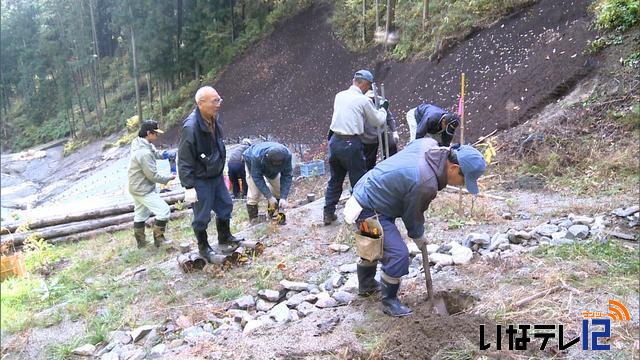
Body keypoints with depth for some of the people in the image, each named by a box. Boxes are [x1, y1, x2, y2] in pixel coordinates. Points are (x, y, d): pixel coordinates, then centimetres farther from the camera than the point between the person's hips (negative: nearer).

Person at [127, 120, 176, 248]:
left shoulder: (139, 143, 1)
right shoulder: (144, 153, -29)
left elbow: (155, 153, 14)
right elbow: (153, 175, -24)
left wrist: (167, 153, -6)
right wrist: (168, 178, -9)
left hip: (136, 187, 10)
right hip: (144, 190, -10)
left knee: (140, 214, 20)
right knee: (164, 210, -4)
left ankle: (141, 242, 32)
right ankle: (158, 239, 7)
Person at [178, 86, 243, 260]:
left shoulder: (214, 118, -4)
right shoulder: (191, 127, -29)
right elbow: (184, 161, -24)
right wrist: (189, 187, -22)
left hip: (216, 174, 8)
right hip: (200, 180, -8)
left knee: (225, 206, 18)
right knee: (202, 216, 6)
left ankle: (225, 239, 38)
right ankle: (203, 247, 27)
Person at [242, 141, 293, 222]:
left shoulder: (287, 155, -38)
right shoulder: (257, 156, -45)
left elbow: (287, 176, -31)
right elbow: (257, 177, -36)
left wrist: (283, 198, -38)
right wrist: (269, 197, -39)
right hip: (253, 166, -3)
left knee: (280, 190, -5)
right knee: (254, 194, -13)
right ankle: (253, 220, 1)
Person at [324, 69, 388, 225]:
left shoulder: (339, 96, 9)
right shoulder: (364, 100, -7)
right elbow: (378, 121, 4)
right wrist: (383, 108, 23)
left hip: (334, 141, 6)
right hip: (350, 144, -6)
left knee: (335, 179, 17)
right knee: (359, 181, 7)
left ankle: (328, 213, 21)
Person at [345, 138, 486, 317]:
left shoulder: (429, 144, -8)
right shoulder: (426, 184, -30)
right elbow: (413, 215, -13)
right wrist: (418, 237, 8)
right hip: (370, 212, -10)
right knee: (398, 254, -13)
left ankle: (366, 285, 48)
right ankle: (389, 301, 8)